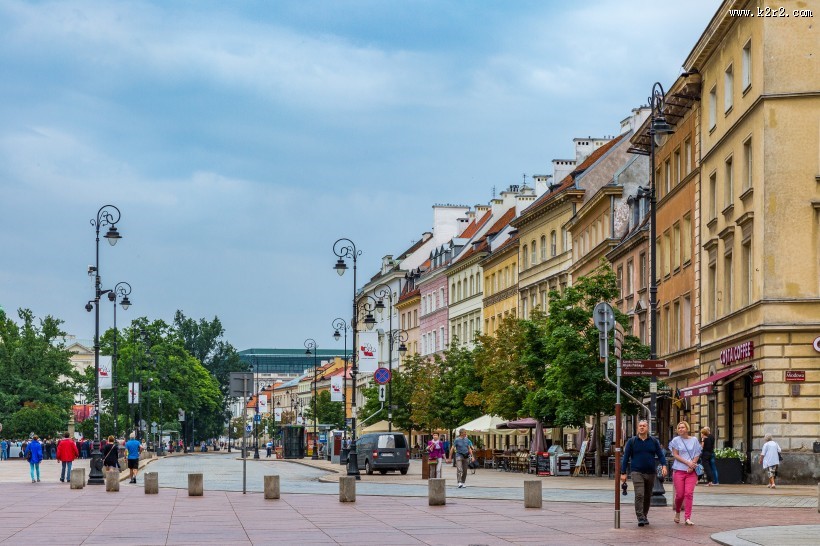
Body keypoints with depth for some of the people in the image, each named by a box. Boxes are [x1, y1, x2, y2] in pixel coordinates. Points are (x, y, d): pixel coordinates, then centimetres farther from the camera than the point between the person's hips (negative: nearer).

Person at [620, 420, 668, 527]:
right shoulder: (632, 441, 3)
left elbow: (660, 455, 6)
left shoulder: (654, 441, 8)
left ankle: (644, 516, 26)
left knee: (647, 496, 11)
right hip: (637, 472, -3)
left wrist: (664, 466, -14)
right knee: (639, 495, -16)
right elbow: (626, 457, 4)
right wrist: (623, 473, 0)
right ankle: (640, 518, -17)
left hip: (650, 473, 3)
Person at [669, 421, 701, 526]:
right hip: (679, 470, -1)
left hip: (691, 471, 1)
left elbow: (697, 455, 8)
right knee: (679, 494, -2)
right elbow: (675, 455, -2)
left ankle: (687, 518, -9)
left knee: (689, 493, -9)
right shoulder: (676, 440, 3)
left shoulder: (694, 440, 8)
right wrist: (688, 463, -12)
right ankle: (677, 512, 27)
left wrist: (692, 465, -9)